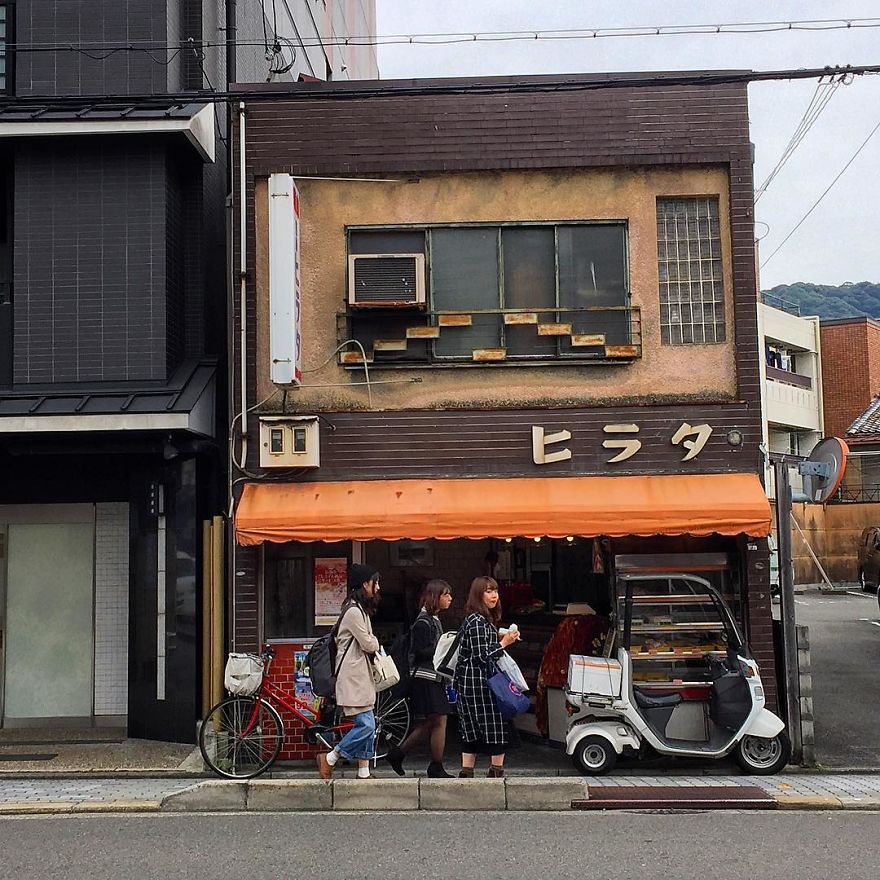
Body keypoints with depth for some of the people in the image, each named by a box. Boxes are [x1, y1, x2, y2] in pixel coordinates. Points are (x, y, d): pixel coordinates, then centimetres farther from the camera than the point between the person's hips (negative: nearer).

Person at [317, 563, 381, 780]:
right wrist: (376, 641, 6)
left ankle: (364, 772, 13)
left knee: (368, 725, 9)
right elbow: (368, 644, -15)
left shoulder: (360, 609, 18)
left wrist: (373, 644, 0)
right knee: (366, 724, -12)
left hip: (361, 675, 11)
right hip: (353, 676, -11)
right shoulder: (354, 611, -15)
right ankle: (329, 759, -1)